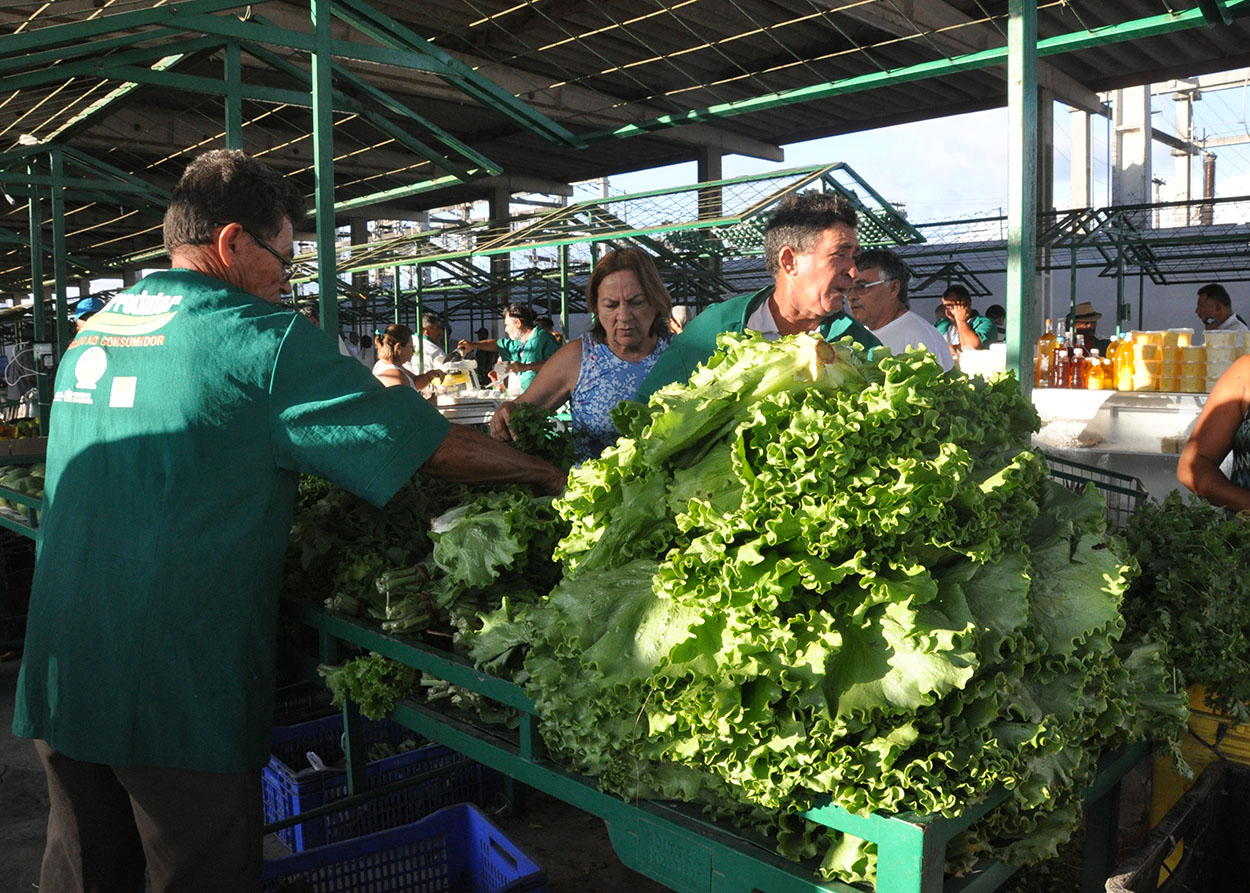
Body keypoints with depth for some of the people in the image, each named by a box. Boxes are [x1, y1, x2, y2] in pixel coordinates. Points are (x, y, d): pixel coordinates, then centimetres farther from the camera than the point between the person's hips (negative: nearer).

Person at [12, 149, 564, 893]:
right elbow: (437, 446, -13)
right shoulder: (262, 338, -13)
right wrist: (545, 474, 2)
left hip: (57, 682, 8)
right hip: (176, 694, -7)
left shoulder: (91, 332, 10)